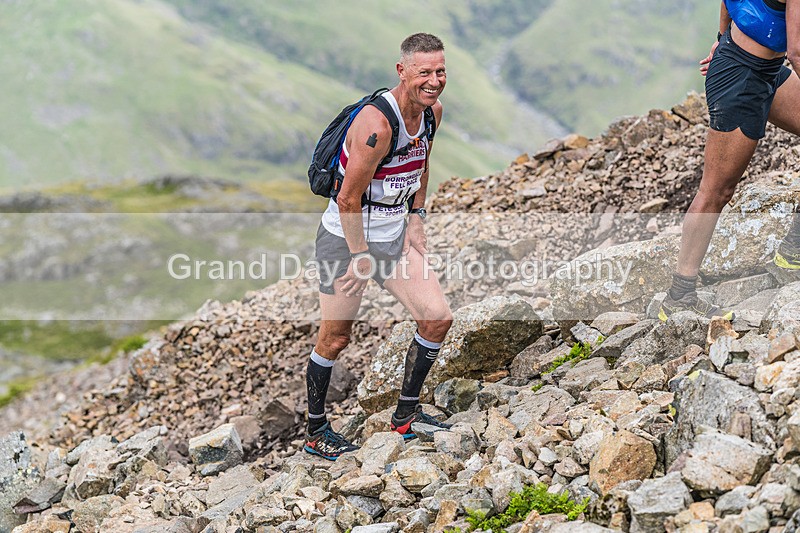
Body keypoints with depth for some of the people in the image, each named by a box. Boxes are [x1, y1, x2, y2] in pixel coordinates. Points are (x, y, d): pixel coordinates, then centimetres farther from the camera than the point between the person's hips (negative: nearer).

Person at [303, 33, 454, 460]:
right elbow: (349, 199, -23)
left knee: (438, 318, 0)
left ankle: (406, 414, 17)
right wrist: (361, 257, -16)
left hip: (394, 234, 8)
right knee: (335, 340, 3)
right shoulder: (377, 123, -28)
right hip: (347, 238, -7)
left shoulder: (432, 111, -1)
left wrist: (416, 220, 11)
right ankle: (315, 432, 21)